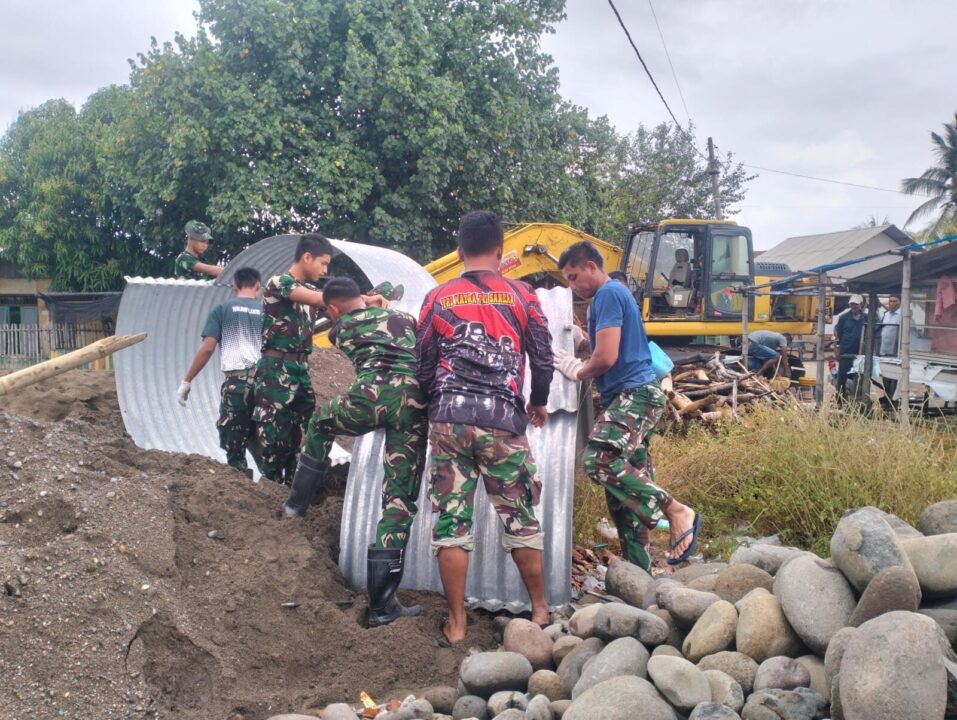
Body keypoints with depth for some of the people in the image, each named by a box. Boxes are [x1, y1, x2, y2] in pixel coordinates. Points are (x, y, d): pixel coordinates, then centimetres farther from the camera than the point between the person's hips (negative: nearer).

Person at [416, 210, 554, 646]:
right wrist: (538, 403, 23)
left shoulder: (438, 299, 5)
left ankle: (456, 623, 10)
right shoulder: (521, 297, 3)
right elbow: (543, 359, 5)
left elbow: (423, 366, 7)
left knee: (450, 522, 5)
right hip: (502, 421, -1)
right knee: (520, 518, 11)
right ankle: (540, 609, 23)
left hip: (448, 420, 1)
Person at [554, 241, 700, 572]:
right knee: (624, 484, 9)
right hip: (631, 396, 11)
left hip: (634, 394, -11)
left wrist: (577, 372, 0)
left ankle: (677, 511, -21)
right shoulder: (616, 293, 23)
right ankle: (637, 571, 13)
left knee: (599, 460, -28)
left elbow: (606, 358, -18)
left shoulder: (608, 294, -9)